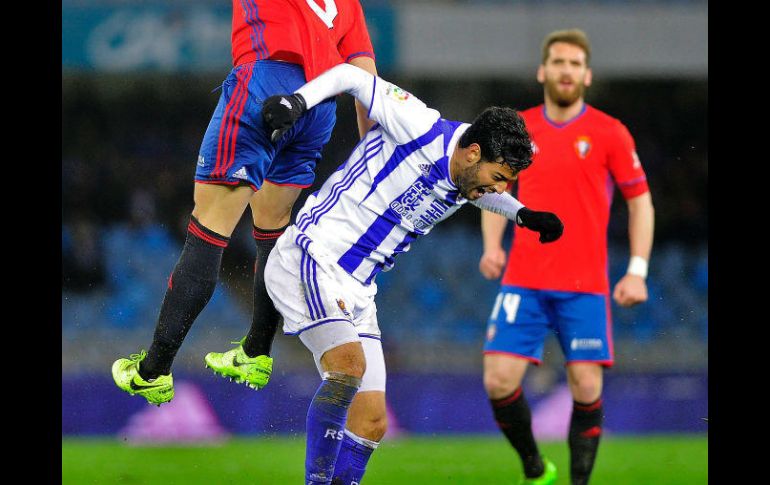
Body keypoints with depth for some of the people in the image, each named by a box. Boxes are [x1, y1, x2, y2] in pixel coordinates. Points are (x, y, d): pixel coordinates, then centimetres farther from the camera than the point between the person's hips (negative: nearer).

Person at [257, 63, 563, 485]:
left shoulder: (464, 184, 8)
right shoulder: (420, 129, -15)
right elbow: (353, 77, -7)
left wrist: (523, 215, 17)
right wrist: (297, 101, -20)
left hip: (355, 291, 9)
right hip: (310, 257, -9)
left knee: (372, 421, 1)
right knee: (349, 363, -31)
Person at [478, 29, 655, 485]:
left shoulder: (610, 133, 1)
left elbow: (640, 201, 5)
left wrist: (637, 271, -4)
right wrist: (492, 245, 1)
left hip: (585, 286, -2)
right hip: (522, 281, 2)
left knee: (586, 387, -7)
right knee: (500, 379, -8)